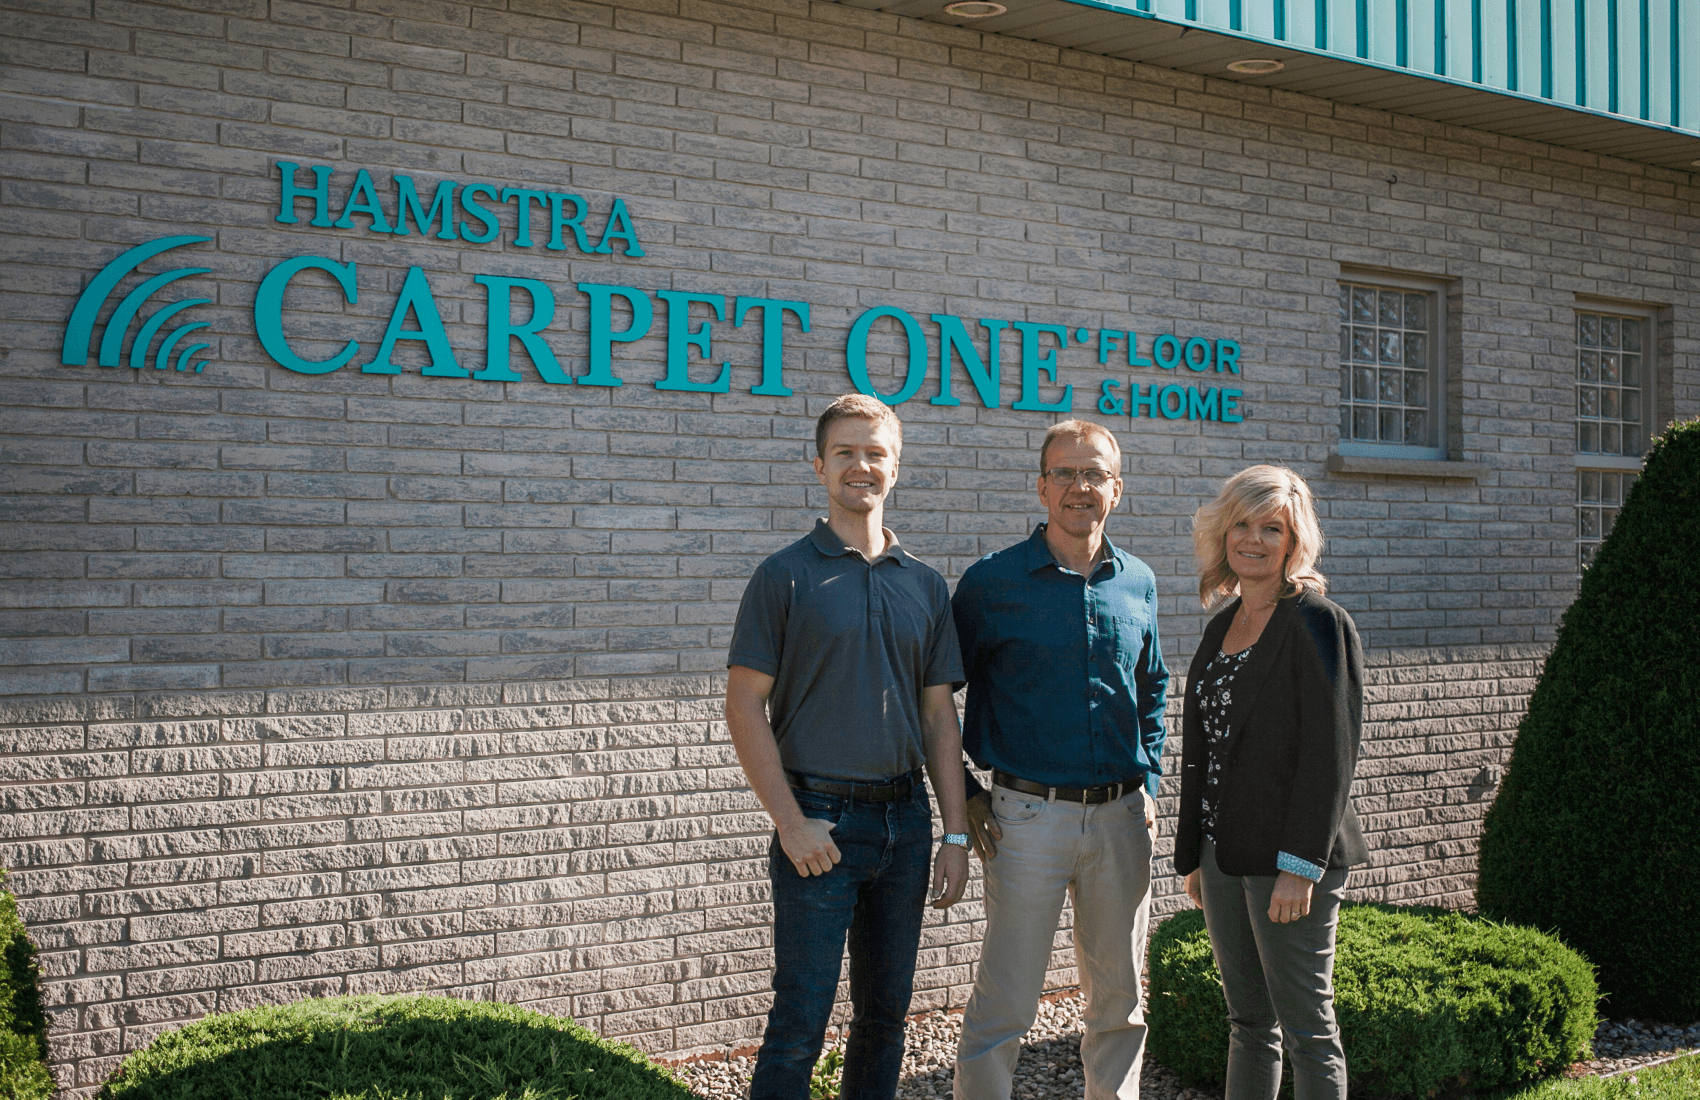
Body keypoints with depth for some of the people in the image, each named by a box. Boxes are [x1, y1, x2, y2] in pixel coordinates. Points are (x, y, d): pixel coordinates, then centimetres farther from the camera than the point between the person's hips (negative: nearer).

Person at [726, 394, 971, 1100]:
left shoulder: (925, 585, 10)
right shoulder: (786, 576, -3)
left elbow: (939, 715, 11)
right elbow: (745, 707, -6)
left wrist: (955, 836, 5)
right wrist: (792, 822, -13)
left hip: (905, 819, 5)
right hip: (819, 822, -4)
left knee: (885, 1013, 13)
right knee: (800, 1021, -4)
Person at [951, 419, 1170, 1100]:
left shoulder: (1138, 584, 8)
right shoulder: (992, 582, -5)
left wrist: (1148, 783, 12)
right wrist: (964, 795, -3)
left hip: (1122, 817, 4)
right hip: (1028, 814, -4)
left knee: (1119, 1001, 14)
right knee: (1005, 1004, -2)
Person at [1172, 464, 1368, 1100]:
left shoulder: (1318, 621, -10)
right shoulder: (1222, 625, 13)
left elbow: (1330, 750, -16)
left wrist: (1299, 865, -20)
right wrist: (1193, 854, 17)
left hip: (1289, 857, -8)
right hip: (1224, 853, 8)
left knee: (1307, 1030, 1)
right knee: (1248, 1022, 15)